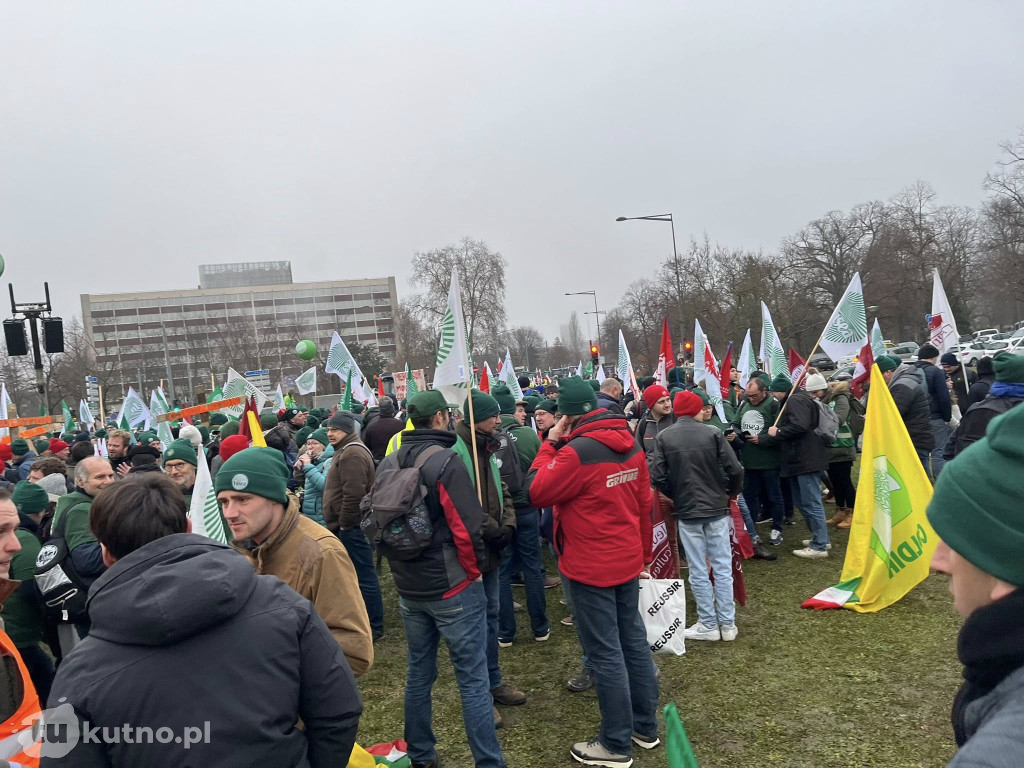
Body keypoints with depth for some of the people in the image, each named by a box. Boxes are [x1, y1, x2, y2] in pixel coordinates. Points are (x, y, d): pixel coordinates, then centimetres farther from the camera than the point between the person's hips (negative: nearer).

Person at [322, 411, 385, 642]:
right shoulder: (346, 450, 18)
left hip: (351, 527, -11)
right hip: (349, 526, 11)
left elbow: (353, 494, -25)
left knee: (363, 576, -5)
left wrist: (344, 524, -17)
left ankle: (374, 627, 2)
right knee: (359, 575, 17)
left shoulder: (352, 453, -17)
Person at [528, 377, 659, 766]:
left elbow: (536, 492, -13)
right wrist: (644, 555, 19)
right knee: (634, 640, 17)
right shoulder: (630, 444, 3)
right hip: (627, 560, 8)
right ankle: (645, 726, 31)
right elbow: (644, 505, 9)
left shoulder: (577, 452, -22)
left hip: (591, 567, -8)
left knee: (605, 654, 3)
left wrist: (549, 444, -6)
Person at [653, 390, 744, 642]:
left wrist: (675, 496, 8)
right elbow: (735, 470, -10)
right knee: (723, 567, 10)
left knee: (698, 571, 8)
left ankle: (708, 624, 15)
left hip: (686, 511, 0)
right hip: (716, 508, 0)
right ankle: (727, 623, 16)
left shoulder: (663, 438, -5)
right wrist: (732, 492, 10)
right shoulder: (713, 433, -6)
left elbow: (658, 477, -9)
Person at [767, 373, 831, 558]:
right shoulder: (793, 400, 19)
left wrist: (778, 432, -16)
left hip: (807, 460, -11)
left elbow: (800, 426, -27)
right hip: (801, 459, 11)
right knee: (804, 501, 18)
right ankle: (820, 538, 28)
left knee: (811, 503, -6)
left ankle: (819, 546, -1)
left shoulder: (796, 400, -13)